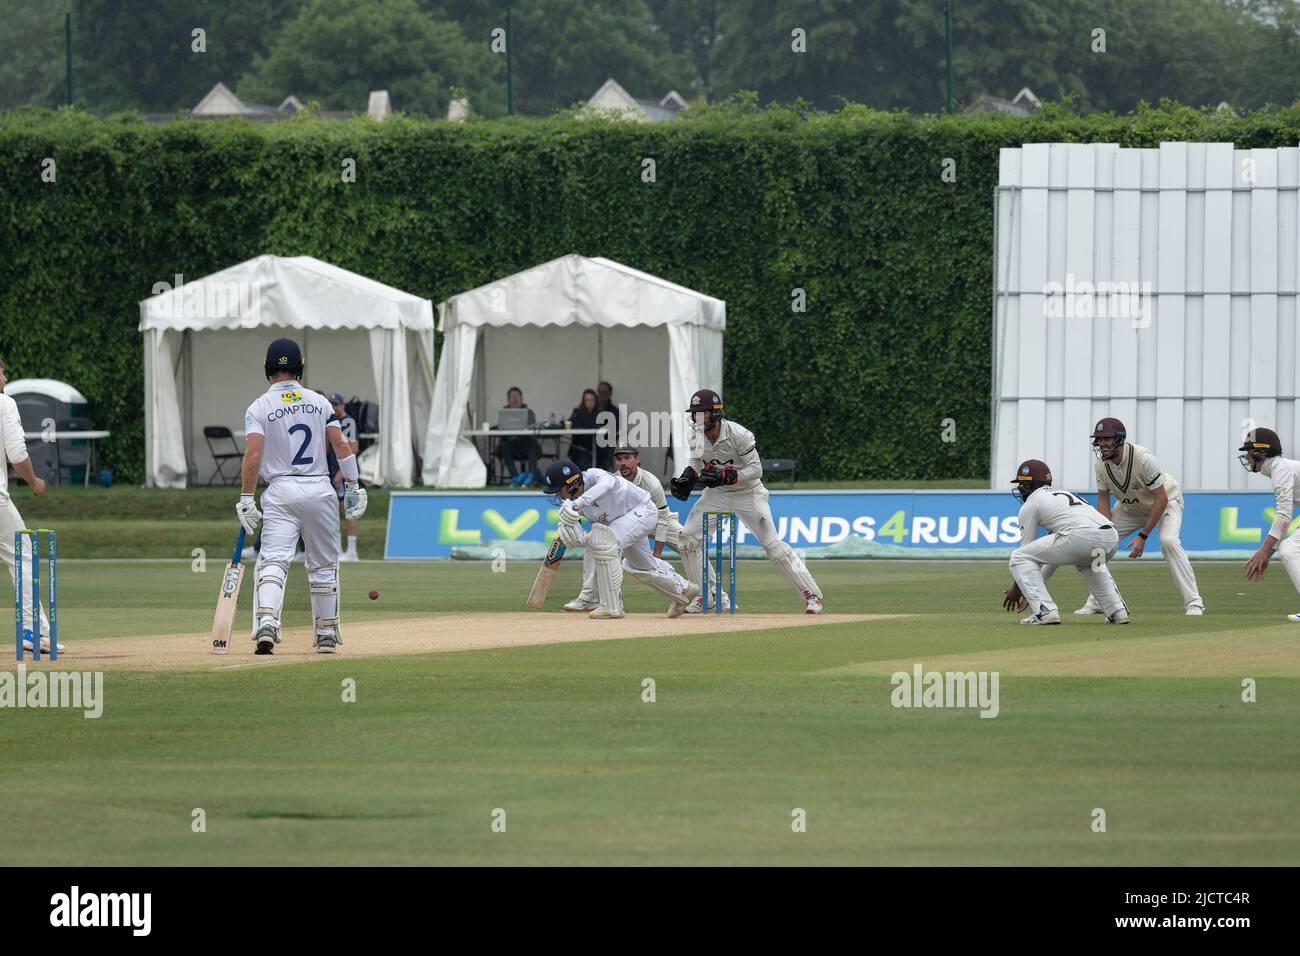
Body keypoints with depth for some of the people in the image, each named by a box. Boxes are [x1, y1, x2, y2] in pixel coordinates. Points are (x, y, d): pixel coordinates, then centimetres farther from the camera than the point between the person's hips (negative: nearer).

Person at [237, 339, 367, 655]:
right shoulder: (319, 401, 7)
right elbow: (341, 445, 1)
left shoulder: (259, 408, -1)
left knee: (273, 561, -10)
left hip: (281, 491, -2)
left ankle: (266, 623, -32)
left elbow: (253, 453, -12)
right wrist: (353, 487, 6)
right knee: (324, 565, 14)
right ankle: (327, 634, 21)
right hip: (320, 490, 2)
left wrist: (246, 498, -10)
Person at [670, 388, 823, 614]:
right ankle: (711, 596, 8)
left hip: (748, 492, -6)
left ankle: (811, 595, -2)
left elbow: (756, 469, -24)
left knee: (773, 544, -12)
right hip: (716, 494, 6)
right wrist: (687, 478, -10)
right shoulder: (695, 437, -10)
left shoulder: (738, 435, -27)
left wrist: (724, 476, -36)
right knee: (687, 540, -5)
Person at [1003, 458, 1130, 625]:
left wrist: (1016, 588, 33)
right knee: (1086, 562, 42)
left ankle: (1045, 610, -8)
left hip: (1081, 536, -7)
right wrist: (1038, 583, 45)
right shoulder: (1064, 494, 39)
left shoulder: (1030, 505, 16)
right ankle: (1117, 610, 24)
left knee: (1019, 558, 5)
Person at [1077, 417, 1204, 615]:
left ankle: (1193, 603, -27)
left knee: (1169, 541, -31)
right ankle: (1096, 602, 8)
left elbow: (1161, 499, -30)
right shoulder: (1102, 463, -16)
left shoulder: (1143, 459, -35)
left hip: (1167, 501, -6)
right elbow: (1103, 497, -4)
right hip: (1130, 508, 6)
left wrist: (1143, 536, -31)